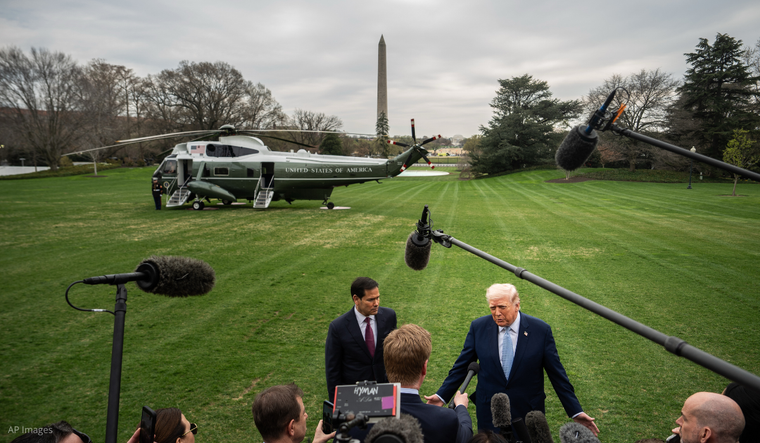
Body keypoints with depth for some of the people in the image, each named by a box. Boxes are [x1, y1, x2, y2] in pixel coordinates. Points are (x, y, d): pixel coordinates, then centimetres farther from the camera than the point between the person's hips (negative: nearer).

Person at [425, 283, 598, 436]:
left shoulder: (541, 330, -10)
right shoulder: (478, 327, -6)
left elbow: (557, 374, -4)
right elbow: (462, 366, 1)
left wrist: (576, 412, -5)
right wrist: (441, 396, -4)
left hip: (528, 412, -1)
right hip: (489, 411, 1)